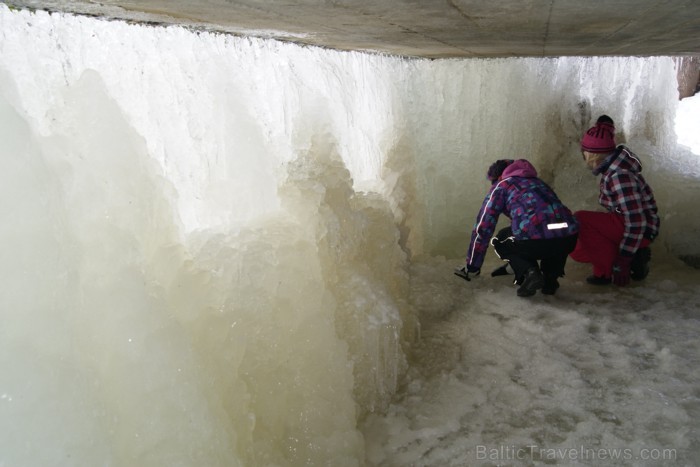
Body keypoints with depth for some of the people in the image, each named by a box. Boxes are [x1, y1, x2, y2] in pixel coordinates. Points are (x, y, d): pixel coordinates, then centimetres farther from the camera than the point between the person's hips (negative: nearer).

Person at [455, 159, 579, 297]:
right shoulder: (538, 182, 35)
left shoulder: (501, 186, 19)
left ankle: (529, 272, 2)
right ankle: (551, 277, 17)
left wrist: (472, 267, 30)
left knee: (499, 242, 26)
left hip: (535, 239, -5)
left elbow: (483, 227, 19)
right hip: (570, 239, 5)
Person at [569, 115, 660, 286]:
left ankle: (607, 271, -12)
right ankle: (635, 256, 9)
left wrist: (622, 262, -21)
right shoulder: (611, 167, 3)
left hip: (641, 231, -10)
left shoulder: (619, 176, -26)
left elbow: (636, 223, -26)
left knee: (579, 221, -24)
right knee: (575, 246, 11)